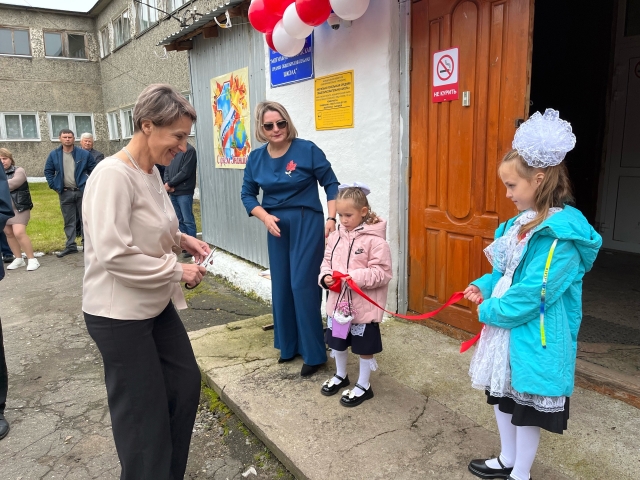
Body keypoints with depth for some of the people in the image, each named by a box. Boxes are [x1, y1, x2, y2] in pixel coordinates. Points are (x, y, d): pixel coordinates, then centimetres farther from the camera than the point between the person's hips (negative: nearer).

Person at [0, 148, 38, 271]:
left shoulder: (19, 171, -5)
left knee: (19, 233, -15)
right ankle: (18, 259, 21)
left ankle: (32, 259, -5)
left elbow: (10, 184, -19)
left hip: (19, 208, -6)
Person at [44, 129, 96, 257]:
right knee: (69, 221, 8)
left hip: (82, 191, -2)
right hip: (65, 193, 2)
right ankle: (71, 246, 15)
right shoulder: (54, 155, 4)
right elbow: (48, 171, 11)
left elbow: (93, 169, 5)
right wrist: (54, 186, 2)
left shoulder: (84, 154, -1)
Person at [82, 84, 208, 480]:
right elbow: (114, 254, -28)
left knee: (186, 383, 19)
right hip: (119, 313, -9)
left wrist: (181, 239, 2)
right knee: (143, 412, 6)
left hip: (156, 304, 10)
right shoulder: (113, 175, -23)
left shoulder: (151, 172, 5)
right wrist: (177, 271, -20)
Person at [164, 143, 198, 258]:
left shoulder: (189, 150, -7)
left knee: (188, 220, -3)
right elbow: (166, 170, 14)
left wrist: (169, 184, -9)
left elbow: (185, 172, -14)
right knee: (179, 220, 12)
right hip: (172, 192, 7)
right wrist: (167, 184, -5)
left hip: (184, 192, -7)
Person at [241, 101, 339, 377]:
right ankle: (289, 345, 28)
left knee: (303, 284, -7)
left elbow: (331, 185, -5)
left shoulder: (307, 150, -10)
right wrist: (265, 217, -8)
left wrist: (331, 219, -14)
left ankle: (314, 353, 7)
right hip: (276, 226, 5)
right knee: (281, 285, 10)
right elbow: (248, 194, 9)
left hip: (307, 223, -5)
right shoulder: (256, 158, 2)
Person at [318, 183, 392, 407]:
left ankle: (363, 386, 32)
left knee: (364, 347, 11)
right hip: (338, 302, 6)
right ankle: (341, 376, 47)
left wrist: (355, 277, -28)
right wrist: (326, 276, -11)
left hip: (364, 306, -6)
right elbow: (326, 261, 9)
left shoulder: (375, 240, -18)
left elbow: (383, 273, -18)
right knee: (337, 341, 23)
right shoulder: (336, 236, 1)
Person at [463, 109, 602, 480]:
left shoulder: (562, 234, -23)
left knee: (529, 407, 11)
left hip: (535, 338, -9)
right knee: (503, 397, 22)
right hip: (507, 328, 9)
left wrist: (489, 310, -14)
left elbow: (533, 292, -26)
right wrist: (484, 286, -2)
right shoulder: (524, 222, 4)